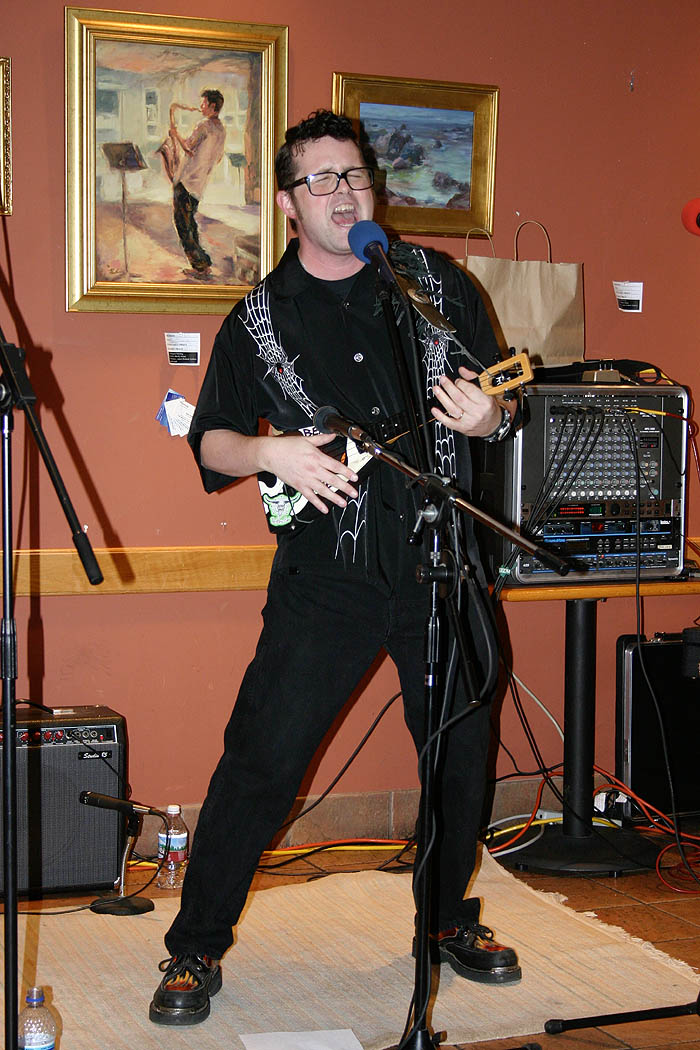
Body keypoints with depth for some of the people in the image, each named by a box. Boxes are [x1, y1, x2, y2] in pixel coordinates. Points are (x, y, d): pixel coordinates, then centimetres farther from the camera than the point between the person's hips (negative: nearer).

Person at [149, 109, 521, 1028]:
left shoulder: (438, 284, 6)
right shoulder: (259, 320, 4)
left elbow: (502, 402, 11)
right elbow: (209, 442, 7)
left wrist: (485, 416, -12)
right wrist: (271, 453, -14)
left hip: (441, 563, 2)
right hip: (328, 574, -2)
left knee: (463, 751, 11)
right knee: (261, 760, -5)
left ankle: (450, 917, 35)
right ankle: (196, 949, 10)